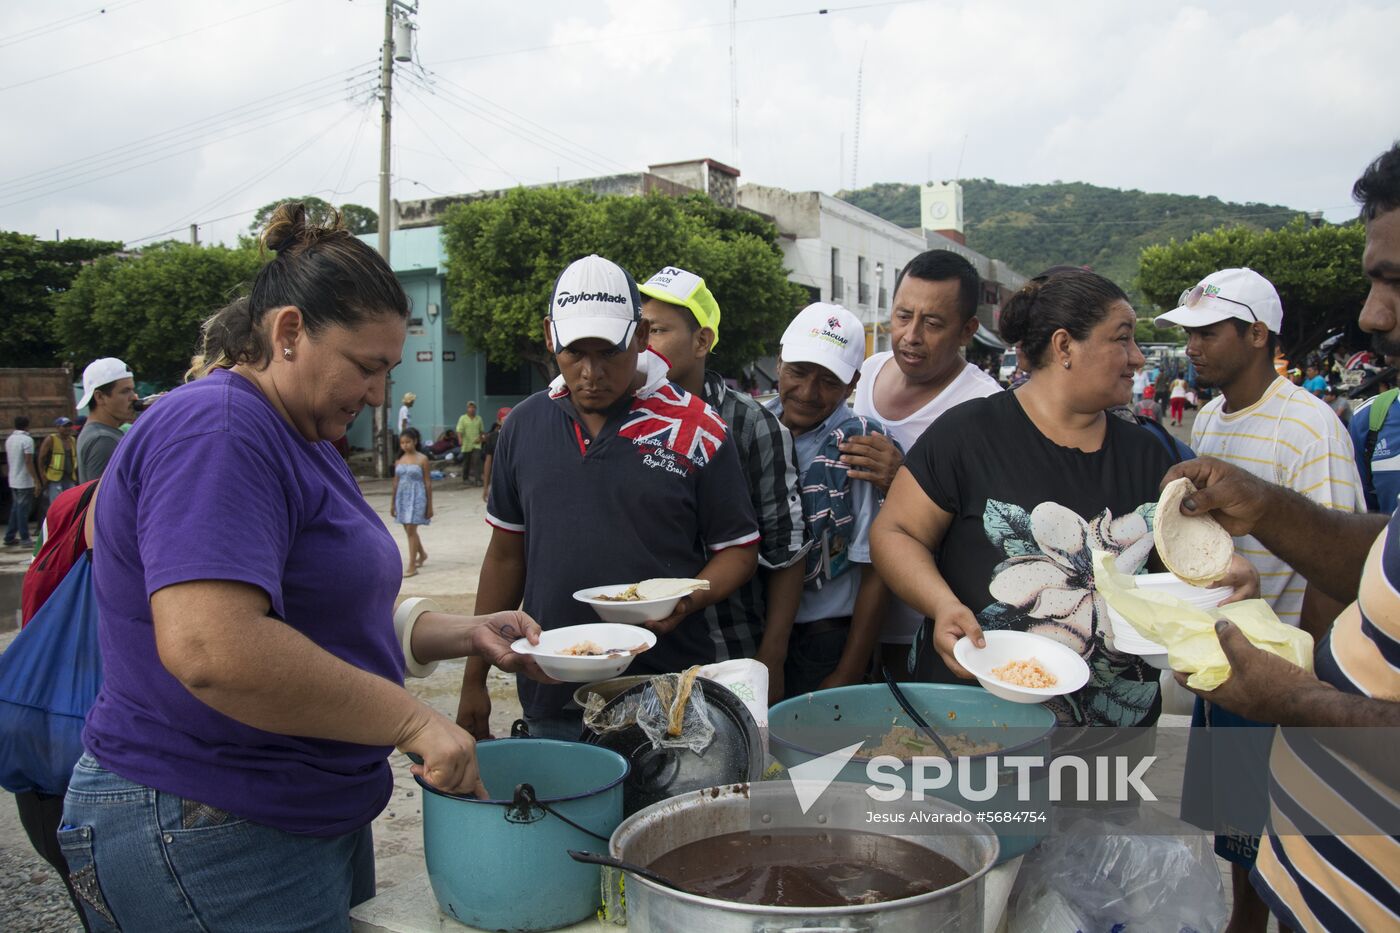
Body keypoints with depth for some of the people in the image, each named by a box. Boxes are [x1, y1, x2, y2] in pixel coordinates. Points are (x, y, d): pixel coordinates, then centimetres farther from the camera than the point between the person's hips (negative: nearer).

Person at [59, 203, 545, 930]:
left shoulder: (301, 441, 12)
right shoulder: (215, 430, -20)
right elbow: (210, 647, -33)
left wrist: (462, 636, 3)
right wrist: (413, 720, -25)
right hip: (206, 837, -10)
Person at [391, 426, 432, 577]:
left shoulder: (422, 459, -6)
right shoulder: (399, 460, 7)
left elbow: (428, 483, -5)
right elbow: (396, 482, 12)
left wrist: (430, 505, -6)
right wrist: (392, 503, 12)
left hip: (417, 498, -6)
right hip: (402, 498, 6)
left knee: (411, 530, -10)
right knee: (409, 530, 15)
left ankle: (412, 566, -6)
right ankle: (422, 554, 39)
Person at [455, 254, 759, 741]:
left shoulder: (696, 429, -6)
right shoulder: (524, 425, 6)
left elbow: (738, 549, 1)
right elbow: (506, 555, 12)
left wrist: (687, 600, -20)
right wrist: (475, 679, 11)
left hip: (666, 699, -3)